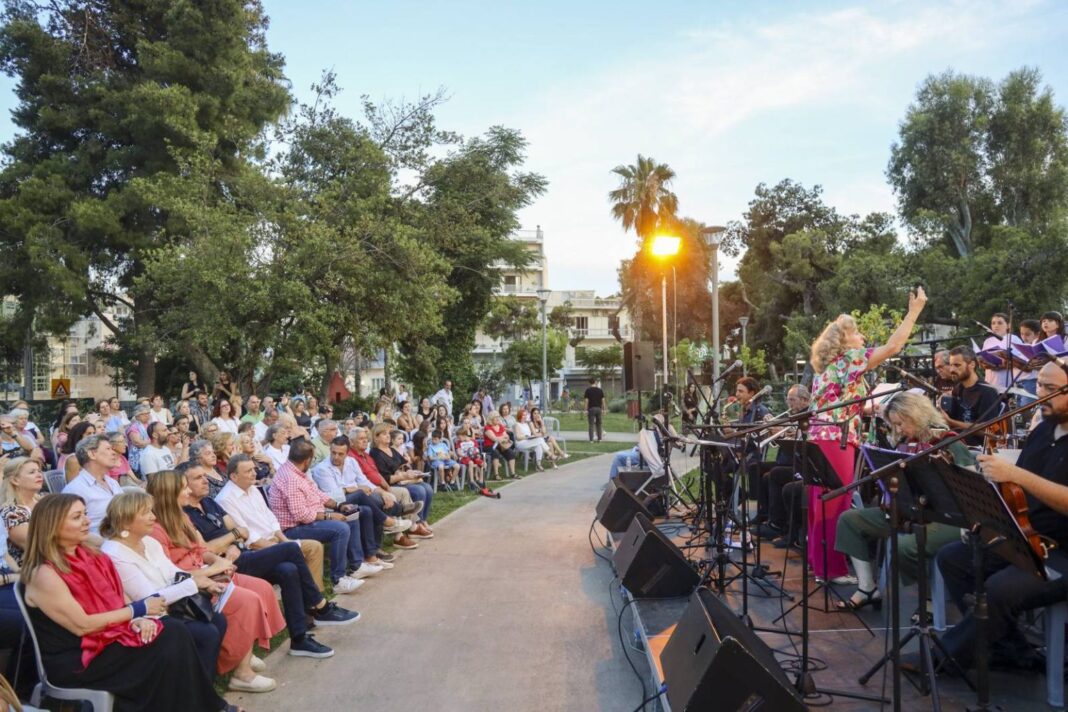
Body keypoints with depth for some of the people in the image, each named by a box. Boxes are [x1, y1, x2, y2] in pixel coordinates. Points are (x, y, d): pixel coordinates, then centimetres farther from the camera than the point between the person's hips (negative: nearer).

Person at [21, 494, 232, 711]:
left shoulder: (90, 556, 8)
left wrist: (139, 618, -12)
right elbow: (82, 625, -19)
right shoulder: (44, 574, -16)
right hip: (74, 659, -7)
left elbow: (117, 599, 10)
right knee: (164, 654, -21)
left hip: (109, 634, 7)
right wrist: (137, 610, -14)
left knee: (175, 633, -15)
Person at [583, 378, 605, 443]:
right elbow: (603, 400, 4)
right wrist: (603, 409, 11)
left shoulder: (588, 390, -5)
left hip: (591, 408, -3)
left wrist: (585, 410, -6)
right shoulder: (600, 390, 4)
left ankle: (591, 439, -4)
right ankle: (599, 438, 13)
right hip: (598, 408, 3)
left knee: (591, 424, -2)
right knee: (598, 424, 13)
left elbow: (586, 401, -8)